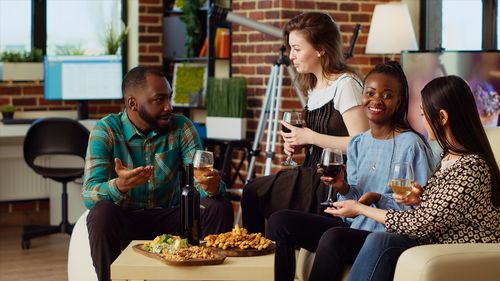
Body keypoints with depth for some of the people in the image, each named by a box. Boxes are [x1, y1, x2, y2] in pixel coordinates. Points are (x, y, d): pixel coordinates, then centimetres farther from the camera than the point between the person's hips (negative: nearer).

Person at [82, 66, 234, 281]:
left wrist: (212, 187, -35)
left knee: (220, 207, -22)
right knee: (101, 212, -34)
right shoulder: (106, 130, -8)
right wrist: (119, 186, -42)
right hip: (126, 220, -2)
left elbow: (199, 181, -9)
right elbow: (89, 194, -18)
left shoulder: (182, 128, 0)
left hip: (170, 219, 3)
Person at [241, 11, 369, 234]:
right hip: (314, 174, 9)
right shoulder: (313, 86, 13)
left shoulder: (345, 84, -14)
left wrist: (310, 136, -18)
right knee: (252, 192, -3)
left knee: (254, 193, -11)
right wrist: (298, 142, 4)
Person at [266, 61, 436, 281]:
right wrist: (343, 188, -7)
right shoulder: (357, 144, 13)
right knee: (280, 221, -6)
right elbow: (355, 203, 14)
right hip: (354, 227, 7)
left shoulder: (411, 145, -9)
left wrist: (379, 199, -22)